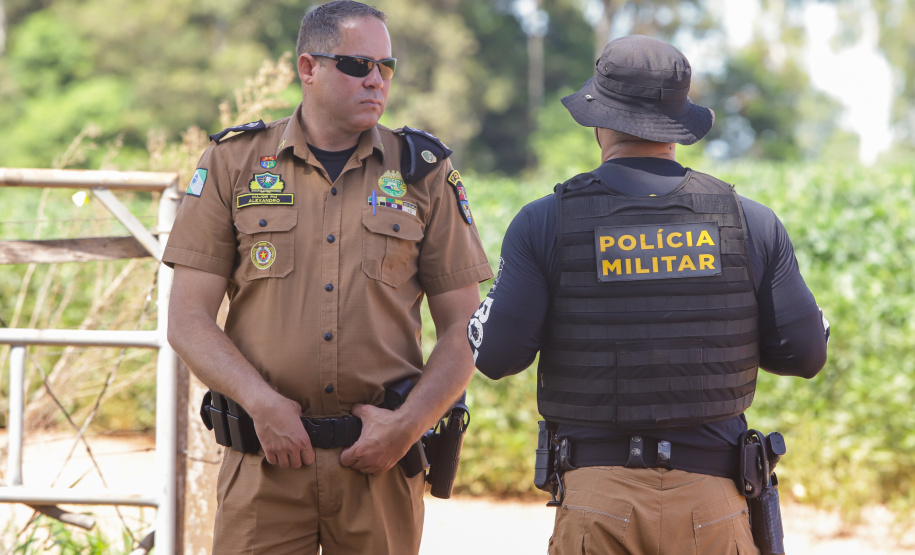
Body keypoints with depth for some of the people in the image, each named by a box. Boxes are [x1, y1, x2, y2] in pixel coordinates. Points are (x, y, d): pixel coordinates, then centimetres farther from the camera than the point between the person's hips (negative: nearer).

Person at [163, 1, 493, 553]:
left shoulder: (427, 174, 8)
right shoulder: (234, 163, 6)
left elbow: (463, 329, 7)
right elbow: (189, 322, 2)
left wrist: (407, 425, -8)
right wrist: (263, 403, -12)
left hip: (380, 460, 1)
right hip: (266, 459, -1)